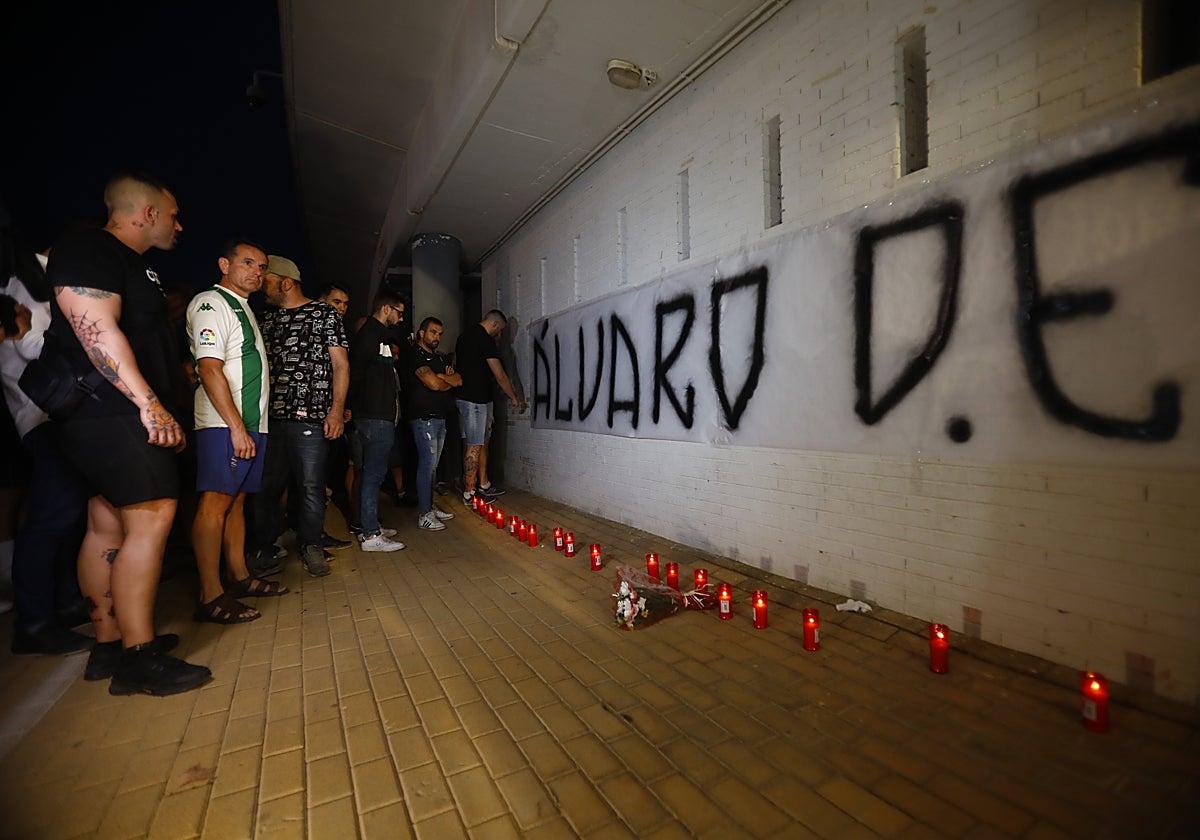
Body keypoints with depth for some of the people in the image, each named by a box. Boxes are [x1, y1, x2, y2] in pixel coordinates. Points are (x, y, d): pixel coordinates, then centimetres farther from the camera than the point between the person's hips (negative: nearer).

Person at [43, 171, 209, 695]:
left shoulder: (134, 264, 22)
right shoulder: (88, 249, -8)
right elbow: (96, 329, -20)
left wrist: (160, 406, 23)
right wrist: (149, 402, -25)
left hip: (125, 415, 10)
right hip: (109, 412, -10)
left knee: (109, 525, 11)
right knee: (151, 518, -14)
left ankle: (109, 646, 19)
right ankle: (139, 659, -7)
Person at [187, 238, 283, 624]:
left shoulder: (244, 308, 24)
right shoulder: (211, 303, -5)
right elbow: (210, 368, -15)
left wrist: (251, 426, 16)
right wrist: (237, 427, -20)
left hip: (252, 422, 9)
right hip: (225, 423, -9)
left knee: (237, 501, 12)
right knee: (215, 502, -8)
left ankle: (240, 577, 19)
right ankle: (211, 597, -5)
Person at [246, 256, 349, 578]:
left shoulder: (324, 314, 3)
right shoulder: (268, 319, 19)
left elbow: (341, 363, -2)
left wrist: (337, 409, -11)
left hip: (309, 415, -5)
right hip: (269, 415, 5)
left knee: (311, 484, 0)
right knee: (264, 484, 7)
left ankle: (311, 544, 16)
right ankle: (263, 547, 21)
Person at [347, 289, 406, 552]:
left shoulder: (378, 334, 21)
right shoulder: (370, 334, -11)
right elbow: (356, 372, -19)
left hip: (377, 417, 11)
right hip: (376, 418, -11)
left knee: (371, 473, 16)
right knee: (373, 474, -7)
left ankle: (369, 524, 26)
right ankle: (371, 535, -2)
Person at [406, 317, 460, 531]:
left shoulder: (439, 357, 20)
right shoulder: (416, 354, -7)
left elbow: (458, 380, 10)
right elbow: (433, 383, -19)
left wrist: (441, 376, -9)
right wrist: (450, 381, 1)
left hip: (440, 417, 9)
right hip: (424, 418, -9)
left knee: (432, 465, 13)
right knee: (427, 465, -8)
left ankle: (430, 508, 21)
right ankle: (424, 515, -3)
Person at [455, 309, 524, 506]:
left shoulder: (464, 335, 16)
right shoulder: (485, 340, -13)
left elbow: (455, 363, 24)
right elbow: (500, 376, -13)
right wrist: (514, 398, -2)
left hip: (462, 396, 10)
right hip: (475, 399, -10)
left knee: (471, 443, 15)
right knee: (475, 446, -5)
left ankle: (467, 485, 22)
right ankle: (469, 493, 1)